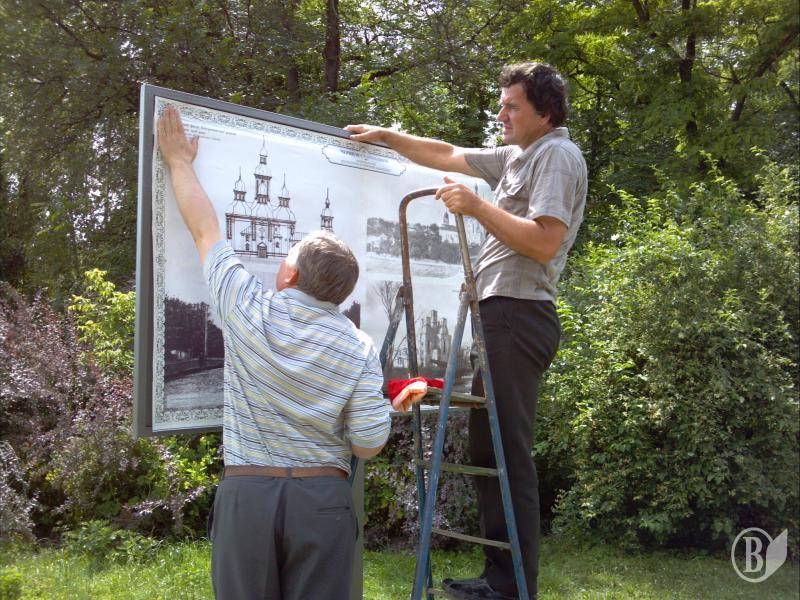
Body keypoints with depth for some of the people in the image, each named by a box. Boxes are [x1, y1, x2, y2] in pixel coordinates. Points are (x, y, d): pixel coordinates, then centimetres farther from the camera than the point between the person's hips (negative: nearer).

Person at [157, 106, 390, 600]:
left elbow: (206, 230, 8)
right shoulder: (359, 348, -7)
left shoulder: (247, 311, -6)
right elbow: (368, 445, -6)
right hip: (323, 497, 0)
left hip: (246, 492, 1)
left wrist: (180, 161, 23)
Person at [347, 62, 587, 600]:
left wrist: (476, 206, -18)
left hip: (519, 314, -10)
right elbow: (448, 156, 30)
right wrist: (386, 136, 26)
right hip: (503, 314, 10)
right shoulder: (519, 155, 23)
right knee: (488, 445, 10)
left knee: (508, 451, -10)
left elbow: (545, 242, -18)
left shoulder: (558, 155, -6)